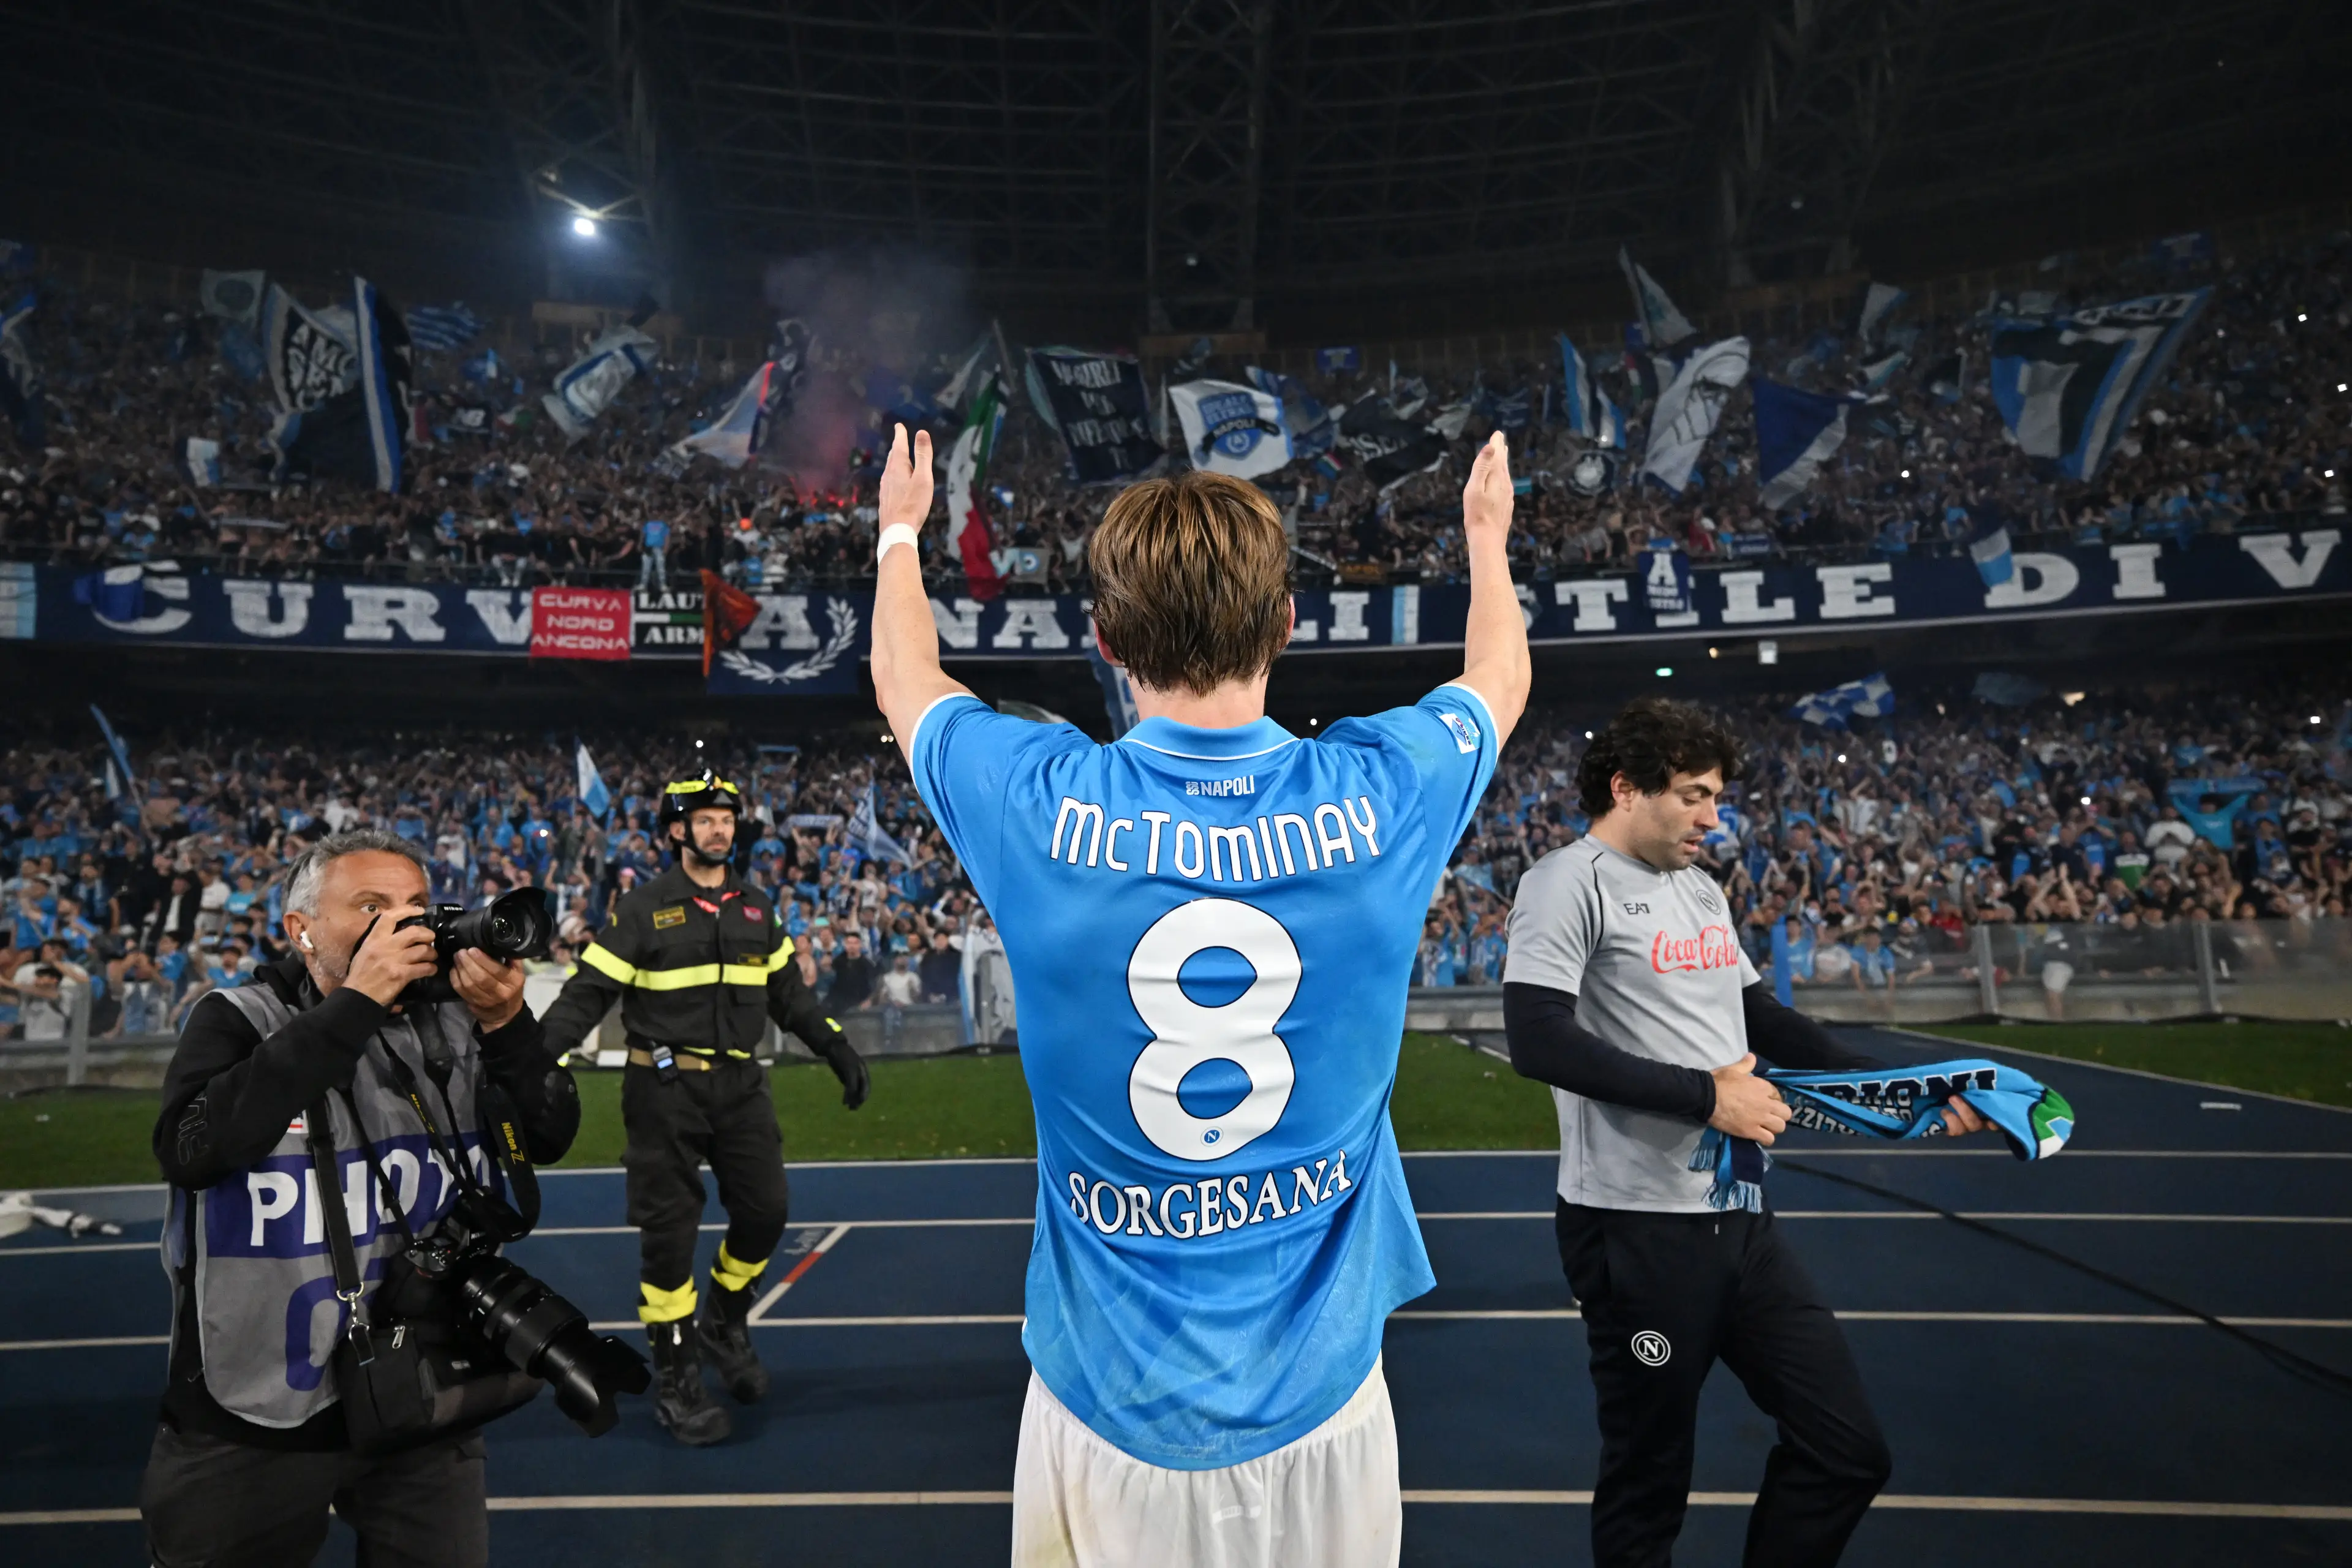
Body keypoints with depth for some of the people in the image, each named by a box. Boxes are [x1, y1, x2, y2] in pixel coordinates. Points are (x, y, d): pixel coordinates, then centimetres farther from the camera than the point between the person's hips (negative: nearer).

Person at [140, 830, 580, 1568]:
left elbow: (550, 1139, -7)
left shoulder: (456, 1024, -1)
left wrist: (506, 1024, -23)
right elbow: (192, 1151, -26)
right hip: (250, 1420, -2)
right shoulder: (238, 1021, -9)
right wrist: (356, 1005, -29)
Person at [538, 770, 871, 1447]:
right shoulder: (641, 910, -5)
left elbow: (789, 991, 17)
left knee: (765, 1210, 5)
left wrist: (837, 1049, 13)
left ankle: (725, 1321, 33)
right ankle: (676, 1378, 16)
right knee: (669, 1230, 1)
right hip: (665, 1088, -4)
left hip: (739, 1085, 5)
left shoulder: (756, 909, 10)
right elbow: (587, 991, -7)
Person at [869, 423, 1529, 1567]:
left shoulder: (1043, 807, -18)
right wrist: (1485, 534, 29)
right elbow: (1500, 678, 9)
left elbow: (904, 677, 6)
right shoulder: (1378, 795, -15)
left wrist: (899, 530, 25)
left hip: (1108, 1399, 0)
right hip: (1320, 1391, 1)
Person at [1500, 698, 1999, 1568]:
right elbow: (1539, 1041, -24)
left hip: (1739, 1219, 8)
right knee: (1648, 1487, 8)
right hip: (1637, 1229, -8)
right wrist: (1705, 1095, -19)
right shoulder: (1571, 882, -13)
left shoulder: (1701, 889, 15)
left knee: (1848, 1451, 11)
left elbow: (1766, 1021, 22)